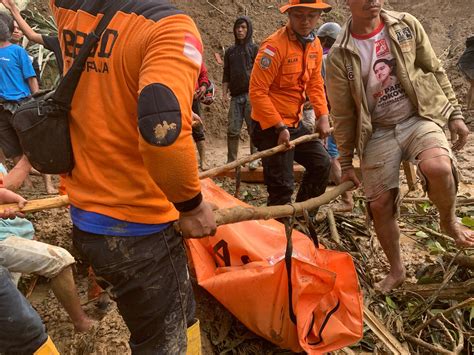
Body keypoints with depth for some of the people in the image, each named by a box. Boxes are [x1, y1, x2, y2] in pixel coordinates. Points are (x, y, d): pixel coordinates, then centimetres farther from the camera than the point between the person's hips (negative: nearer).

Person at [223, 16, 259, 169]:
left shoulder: (254, 49, 8)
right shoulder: (230, 51, 18)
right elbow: (226, 74, 18)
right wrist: (224, 93, 8)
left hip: (251, 94, -3)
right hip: (235, 95, 3)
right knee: (232, 130, 0)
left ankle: (254, 159, 8)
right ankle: (231, 161, 7)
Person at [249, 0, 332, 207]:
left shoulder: (315, 45, 5)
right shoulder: (274, 46, -20)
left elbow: (315, 84, 14)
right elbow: (257, 91, -22)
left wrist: (323, 116, 3)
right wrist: (279, 127, -23)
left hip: (295, 123, 9)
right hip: (271, 127, -8)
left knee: (322, 163, 15)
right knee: (282, 186, -6)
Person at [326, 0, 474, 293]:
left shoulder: (407, 25, 0)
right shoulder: (340, 56, -4)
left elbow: (435, 71, 9)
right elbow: (343, 114, 1)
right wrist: (346, 163, 4)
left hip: (420, 117, 0)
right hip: (378, 132, 1)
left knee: (437, 167, -33)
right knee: (379, 205, 0)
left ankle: (449, 221, 2)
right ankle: (397, 270, 26)